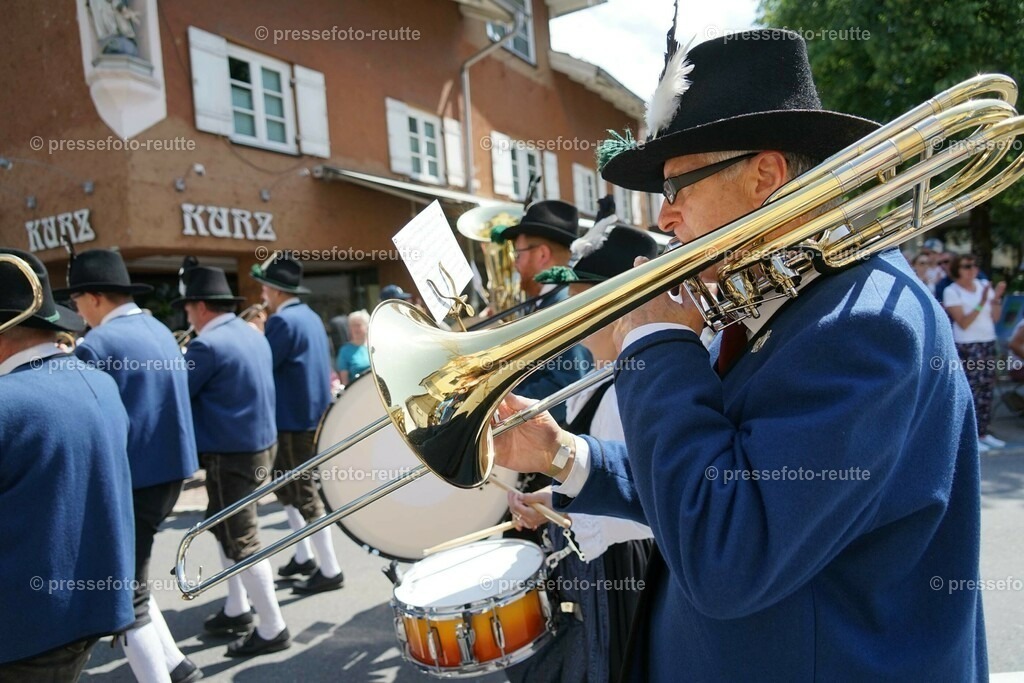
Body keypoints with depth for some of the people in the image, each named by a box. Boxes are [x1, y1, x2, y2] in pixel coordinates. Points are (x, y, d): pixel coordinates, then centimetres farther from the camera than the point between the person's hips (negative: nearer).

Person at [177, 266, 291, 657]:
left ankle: (272, 630, 12)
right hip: (261, 444, 9)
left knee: (242, 541, 1)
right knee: (225, 527, 23)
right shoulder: (254, 335, 9)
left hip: (231, 455, -9)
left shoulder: (208, 344, -18)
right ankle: (237, 610, 36)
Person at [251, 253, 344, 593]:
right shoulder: (311, 317, 12)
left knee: (304, 494, -2)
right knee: (287, 485, 21)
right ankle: (304, 556, 30)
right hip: (313, 415, 10)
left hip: (294, 420, -10)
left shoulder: (283, 321, -17)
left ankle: (330, 570, 6)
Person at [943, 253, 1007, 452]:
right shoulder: (951, 291, -7)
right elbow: (963, 322, -14)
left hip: (989, 343, 6)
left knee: (987, 389, 8)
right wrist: (981, 303, -22)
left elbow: (995, 318, 7)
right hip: (967, 346, -6)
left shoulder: (984, 285, 9)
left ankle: (983, 433, 17)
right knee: (971, 390, -8)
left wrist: (996, 299, -7)